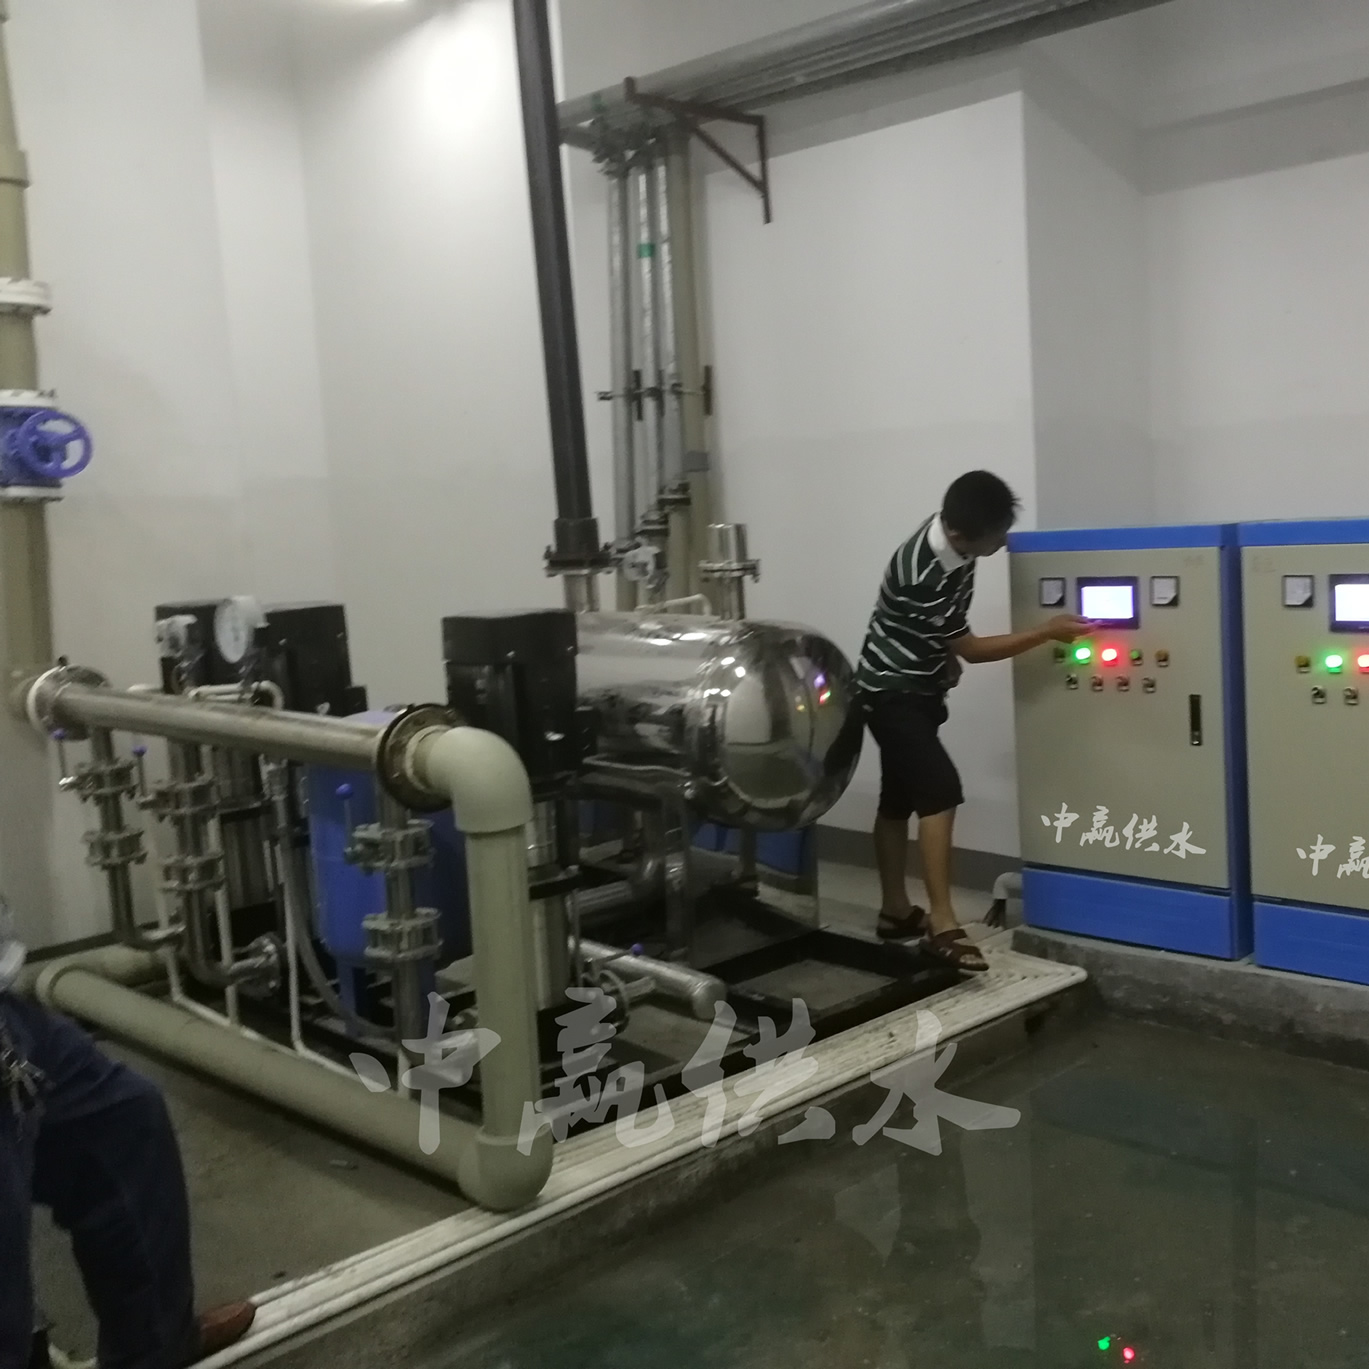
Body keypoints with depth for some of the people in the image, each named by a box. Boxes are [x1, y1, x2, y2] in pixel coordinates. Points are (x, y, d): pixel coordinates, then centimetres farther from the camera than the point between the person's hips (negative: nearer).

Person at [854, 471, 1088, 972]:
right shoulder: (924, 576, -32)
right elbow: (973, 649, -20)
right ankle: (942, 924, -20)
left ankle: (895, 910, 24)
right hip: (891, 693, -9)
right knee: (940, 789, -20)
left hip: (916, 689, 9)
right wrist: (1048, 632, -17)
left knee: (899, 796, 14)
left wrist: (946, 658, 12)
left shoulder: (953, 534, -7)